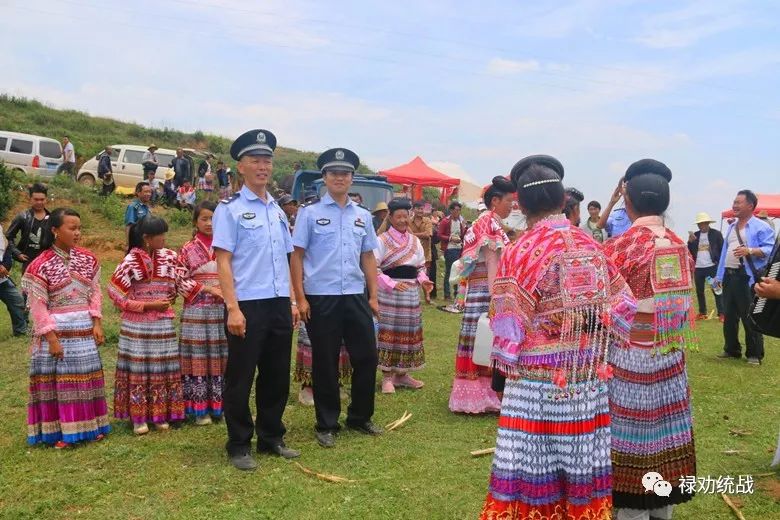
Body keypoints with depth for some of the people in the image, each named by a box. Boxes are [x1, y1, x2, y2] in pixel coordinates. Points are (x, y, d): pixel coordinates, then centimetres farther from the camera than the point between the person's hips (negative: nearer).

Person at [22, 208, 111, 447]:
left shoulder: (88, 259, 4)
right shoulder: (41, 265, -10)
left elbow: (95, 293, 6)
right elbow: (38, 306, -11)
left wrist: (97, 323, -4)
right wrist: (51, 337, -15)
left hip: (85, 329, 4)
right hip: (56, 331, -4)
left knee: (86, 376, 12)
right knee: (58, 380, 3)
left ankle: (89, 425, 25)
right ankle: (58, 431, 15)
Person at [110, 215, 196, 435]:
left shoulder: (168, 258, 2)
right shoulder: (131, 262, -12)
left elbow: (181, 283, 11)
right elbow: (116, 293, -11)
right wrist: (148, 305, -15)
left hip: (163, 324, 5)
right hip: (137, 325, -5)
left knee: (163, 368, 8)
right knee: (138, 369, 2)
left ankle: (159, 415, 18)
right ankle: (138, 418, 12)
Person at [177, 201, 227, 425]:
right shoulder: (188, 250, 4)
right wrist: (207, 288, -11)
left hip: (224, 310, 2)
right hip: (197, 311, -1)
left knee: (222, 357, 4)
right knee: (198, 357, 0)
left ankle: (219, 405, 15)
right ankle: (200, 409, 9)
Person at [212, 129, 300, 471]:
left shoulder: (277, 210, 15)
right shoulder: (230, 208, -4)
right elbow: (223, 261, -10)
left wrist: (291, 301, 13)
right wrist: (233, 308, -17)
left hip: (279, 304, 6)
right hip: (248, 305, -6)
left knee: (277, 375, 14)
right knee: (241, 378, 5)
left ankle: (271, 437, 30)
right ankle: (239, 446, 19)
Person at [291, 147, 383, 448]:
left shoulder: (362, 216, 11)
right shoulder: (310, 213, 0)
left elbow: (368, 257, 13)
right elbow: (296, 257, -3)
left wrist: (373, 296, 7)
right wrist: (301, 299, -8)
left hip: (356, 297, 4)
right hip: (321, 298, -4)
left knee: (367, 357, 8)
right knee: (325, 364, 6)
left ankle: (360, 417, 27)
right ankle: (326, 425, 21)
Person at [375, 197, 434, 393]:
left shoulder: (415, 241, 12)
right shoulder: (382, 240, -6)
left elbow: (421, 266, 18)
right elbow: (374, 267, -11)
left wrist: (423, 280, -2)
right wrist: (392, 284, -20)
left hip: (411, 292, 6)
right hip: (389, 293, -6)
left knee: (408, 332, 10)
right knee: (388, 333, -4)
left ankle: (402, 374, 21)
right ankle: (387, 376, 5)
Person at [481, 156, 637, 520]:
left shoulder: (520, 252, -12)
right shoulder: (591, 246, 4)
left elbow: (509, 327, -12)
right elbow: (623, 308, 7)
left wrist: (500, 371, 2)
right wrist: (593, 353, 16)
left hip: (538, 380, -5)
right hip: (589, 378, 5)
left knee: (532, 469, 5)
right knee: (581, 462, 15)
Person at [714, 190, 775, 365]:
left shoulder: (761, 227, -6)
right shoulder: (731, 226, 18)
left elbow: (769, 249, -15)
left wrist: (750, 251, -31)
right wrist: (719, 275, 15)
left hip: (748, 277, -8)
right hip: (729, 276, 8)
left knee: (750, 317, -3)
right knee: (729, 316, 13)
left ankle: (755, 354, 8)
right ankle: (731, 349, 25)